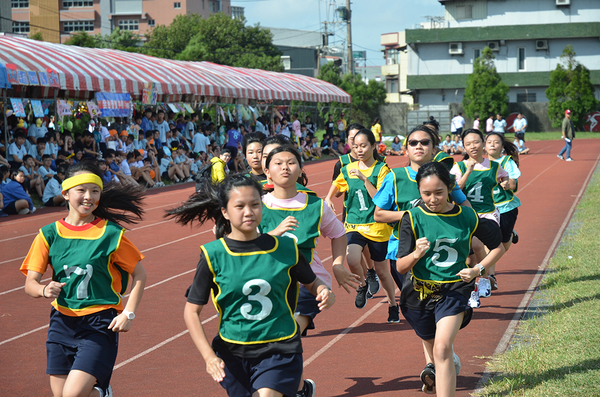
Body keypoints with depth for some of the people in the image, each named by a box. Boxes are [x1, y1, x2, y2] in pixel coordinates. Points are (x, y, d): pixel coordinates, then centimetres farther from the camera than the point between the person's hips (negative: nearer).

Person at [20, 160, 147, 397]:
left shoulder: (111, 233, -5)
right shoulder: (50, 234, 1)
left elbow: (139, 275, 3)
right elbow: (30, 284, 0)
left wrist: (128, 314, -7)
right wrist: (44, 290, -23)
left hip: (100, 324, -3)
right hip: (62, 322, 4)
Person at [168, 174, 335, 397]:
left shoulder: (286, 249, -2)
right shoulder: (213, 255, -6)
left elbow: (312, 282, 15)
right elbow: (192, 310, -2)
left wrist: (324, 293, -8)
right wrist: (209, 357, -12)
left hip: (280, 352, -1)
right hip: (233, 353, 1)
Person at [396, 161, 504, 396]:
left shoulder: (466, 216, -5)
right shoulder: (413, 218, -10)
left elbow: (497, 246, 9)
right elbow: (400, 267, -12)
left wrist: (478, 269, -5)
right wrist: (416, 255, -32)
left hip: (455, 290, -1)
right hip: (420, 291, 1)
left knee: (442, 348, -21)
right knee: (430, 343, 20)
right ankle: (432, 368, 56)